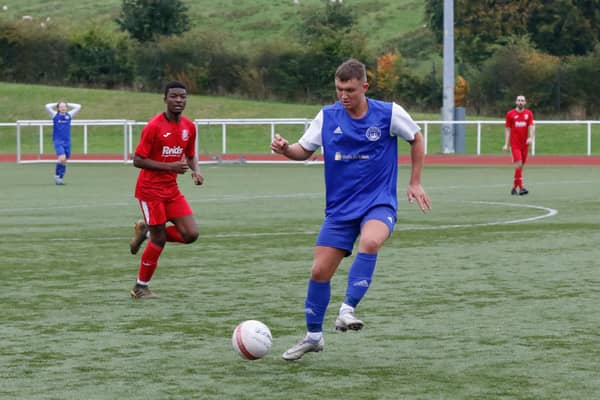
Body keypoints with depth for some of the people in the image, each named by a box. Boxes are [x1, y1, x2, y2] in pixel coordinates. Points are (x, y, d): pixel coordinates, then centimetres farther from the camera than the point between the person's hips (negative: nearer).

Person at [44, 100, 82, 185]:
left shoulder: (69, 115, 8)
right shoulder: (55, 115, 1)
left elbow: (78, 107, 9)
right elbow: (47, 106, -10)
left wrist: (68, 104, 10)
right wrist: (56, 104, 3)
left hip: (67, 141, 4)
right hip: (58, 141, -4)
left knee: (64, 161, 6)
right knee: (62, 158, -22)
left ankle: (60, 178, 16)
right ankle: (57, 175, -5)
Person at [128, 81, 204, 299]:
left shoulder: (189, 127, 3)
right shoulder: (154, 126, -15)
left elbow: (190, 155, 18)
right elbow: (138, 160, -15)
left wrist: (196, 171, -4)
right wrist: (170, 166, -23)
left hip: (172, 190, 6)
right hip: (150, 190, -6)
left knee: (191, 234, -6)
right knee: (159, 240, -5)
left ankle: (146, 231, 18)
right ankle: (140, 288, 13)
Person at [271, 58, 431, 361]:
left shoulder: (389, 113, -8)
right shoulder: (327, 117, -2)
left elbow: (416, 139, 9)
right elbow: (304, 150, 6)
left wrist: (415, 183, 6)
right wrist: (285, 149, -16)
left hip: (379, 203, -3)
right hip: (340, 208, 3)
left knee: (370, 242, -35)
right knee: (319, 271, -1)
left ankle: (348, 309, -24)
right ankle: (313, 336, 18)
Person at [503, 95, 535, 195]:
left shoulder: (529, 113, 7)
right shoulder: (510, 114, 3)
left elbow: (532, 126, -3)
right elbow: (507, 129, 5)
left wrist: (531, 137, -21)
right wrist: (506, 144, 0)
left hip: (525, 144, 3)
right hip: (514, 144, -3)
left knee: (521, 166, 7)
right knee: (518, 164, -15)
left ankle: (514, 187, 18)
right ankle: (521, 187, -19)